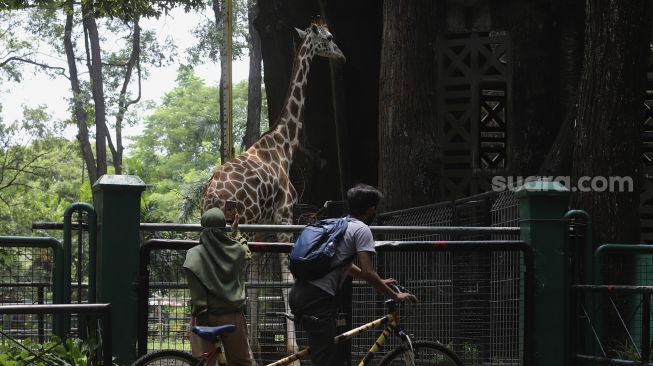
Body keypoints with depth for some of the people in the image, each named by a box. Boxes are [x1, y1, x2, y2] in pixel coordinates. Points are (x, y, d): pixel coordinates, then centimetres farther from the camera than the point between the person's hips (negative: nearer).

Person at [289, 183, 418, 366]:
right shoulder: (362, 230, -3)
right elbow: (367, 272, -11)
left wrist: (380, 282, 42)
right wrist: (395, 296, -1)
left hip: (300, 291, 9)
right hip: (318, 297, -9)